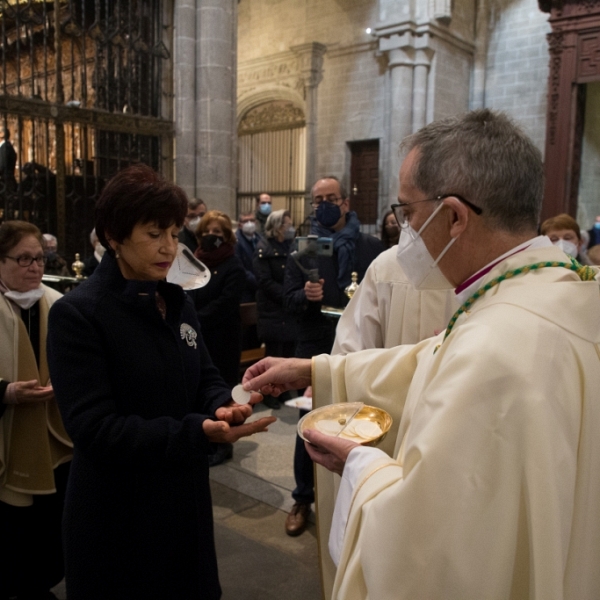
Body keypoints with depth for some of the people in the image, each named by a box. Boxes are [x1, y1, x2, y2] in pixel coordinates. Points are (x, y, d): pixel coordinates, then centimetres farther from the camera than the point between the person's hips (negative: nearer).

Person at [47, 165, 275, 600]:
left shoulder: (177, 302, 3)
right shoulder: (77, 314, -19)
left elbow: (206, 377, 7)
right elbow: (95, 430, -24)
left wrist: (223, 405, -17)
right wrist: (197, 432, -32)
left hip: (184, 494, 6)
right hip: (118, 513, -6)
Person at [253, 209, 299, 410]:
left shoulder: (291, 246, 13)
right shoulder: (264, 249, -4)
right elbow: (265, 281, -13)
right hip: (273, 309, -5)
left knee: (289, 350, 6)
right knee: (274, 352, 0)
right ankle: (269, 393, 12)